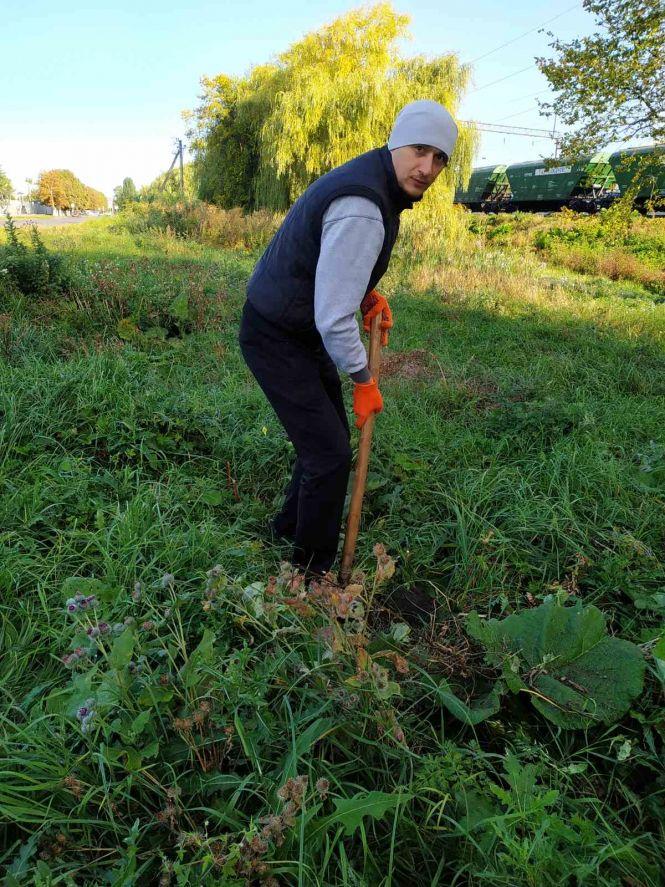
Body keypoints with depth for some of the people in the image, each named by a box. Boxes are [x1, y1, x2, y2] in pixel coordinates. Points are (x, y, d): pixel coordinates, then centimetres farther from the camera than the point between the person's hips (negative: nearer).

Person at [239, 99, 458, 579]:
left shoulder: (374, 182, 7)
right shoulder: (361, 209, -27)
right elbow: (333, 317, -29)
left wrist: (368, 293, 3)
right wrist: (365, 381, -14)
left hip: (306, 330, 10)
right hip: (275, 337, -10)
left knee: (332, 436, 17)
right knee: (330, 453, -8)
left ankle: (291, 525, 40)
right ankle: (313, 571, 13)